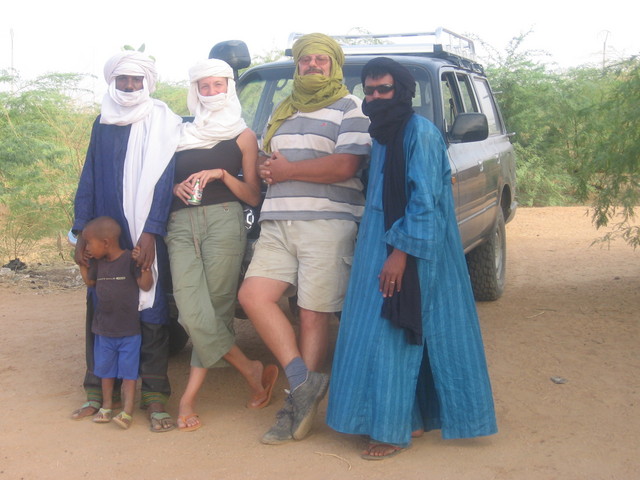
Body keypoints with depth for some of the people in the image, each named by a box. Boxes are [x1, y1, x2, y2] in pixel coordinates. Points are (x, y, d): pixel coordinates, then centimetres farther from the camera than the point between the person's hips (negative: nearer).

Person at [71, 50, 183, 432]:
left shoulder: (162, 123, 2)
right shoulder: (103, 124, 14)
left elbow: (164, 180, -4)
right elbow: (89, 180, 13)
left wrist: (151, 233, -13)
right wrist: (82, 233, 4)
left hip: (146, 235, -4)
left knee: (151, 312, -5)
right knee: (100, 310, 5)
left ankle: (155, 397, -2)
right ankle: (97, 390, 15)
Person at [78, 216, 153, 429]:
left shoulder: (130, 259, -15)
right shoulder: (98, 262, 4)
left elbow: (146, 285, -17)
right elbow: (90, 281, 21)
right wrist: (81, 262, 11)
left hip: (129, 329, -6)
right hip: (104, 328, 6)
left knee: (128, 370, 0)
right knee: (106, 368, 16)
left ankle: (127, 411, 4)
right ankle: (106, 406, 29)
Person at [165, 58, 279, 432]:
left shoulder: (242, 136, 12)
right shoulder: (183, 135, 21)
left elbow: (253, 196, 8)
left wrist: (222, 174, -8)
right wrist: (176, 188, 2)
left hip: (224, 220, -3)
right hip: (181, 224, 3)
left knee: (215, 309, -7)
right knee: (193, 313, -13)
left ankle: (189, 398, 3)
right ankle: (253, 372, 0)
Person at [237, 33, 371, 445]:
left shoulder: (350, 110, 3)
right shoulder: (282, 113, 25)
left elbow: (345, 166, -12)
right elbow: (265, 160, 31)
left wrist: (288, 170, -5)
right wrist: (267, 170, 7)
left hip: (328, 224, -6)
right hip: (278, 224, 7)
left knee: (314, 315, -5)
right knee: (253, 295, -10)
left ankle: (298, 404, 4)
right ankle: (303, 380, -4)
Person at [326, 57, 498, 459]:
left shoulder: (420, 133, -12)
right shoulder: (382, 136, 16)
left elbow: (425, 200, -18)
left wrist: (400, 252, -23)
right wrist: (381, 249, 14)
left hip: (412, 251, -9)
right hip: (382, 245, 9)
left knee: (393, 336, -8)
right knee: (412, 335, 12)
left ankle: (394, 429, -1)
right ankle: (419, 417, 20)